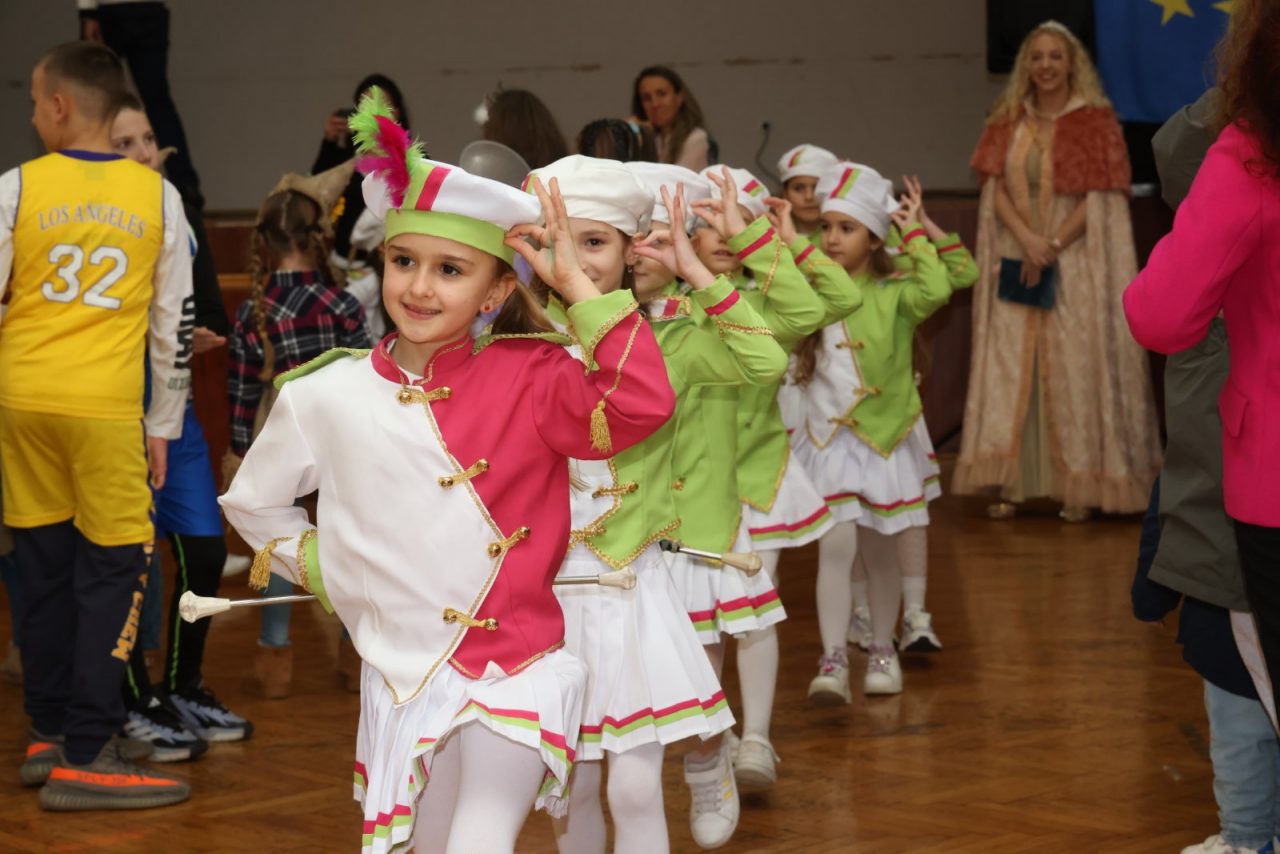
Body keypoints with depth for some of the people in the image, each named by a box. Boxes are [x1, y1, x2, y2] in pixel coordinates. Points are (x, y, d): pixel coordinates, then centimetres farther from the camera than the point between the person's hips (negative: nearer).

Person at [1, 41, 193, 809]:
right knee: (116, 567, 1)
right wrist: (163, 425, 12)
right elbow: (177, 320, 5)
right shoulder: (157, 195, 2)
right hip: (105, 404, -2)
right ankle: (85, 756, -3)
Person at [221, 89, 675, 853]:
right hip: (404, 675, 3)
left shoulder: (526, 376, -5)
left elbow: (641, 405, -22)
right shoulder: (325, 397, 0)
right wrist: (329, 574, 5)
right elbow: (253, 503, 15)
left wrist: (576, 282, -19)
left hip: (517, 672, -2)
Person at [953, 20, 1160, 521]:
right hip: (1017, 263, 3)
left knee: (1073, 370, -4)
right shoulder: (1007, 122, 9)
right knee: (1010, 369, -1)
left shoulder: (1094, 121, -1)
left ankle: (1078, 487, -1)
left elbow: (1097, 197, -7)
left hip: (1076, 266, -3)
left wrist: (1053, 245, -14)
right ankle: (1009, 484, 1)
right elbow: (996, 190, 2)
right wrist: (1028, 239, -14)